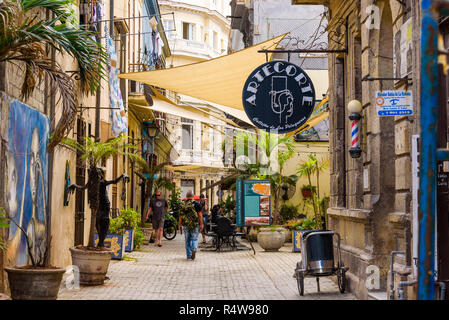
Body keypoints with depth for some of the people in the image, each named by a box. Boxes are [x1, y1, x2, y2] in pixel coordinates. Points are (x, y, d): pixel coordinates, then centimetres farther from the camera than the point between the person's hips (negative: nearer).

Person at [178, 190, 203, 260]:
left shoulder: (183, 204, 2)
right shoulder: (197, 204, -4)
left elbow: (180, 215, 3)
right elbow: (200, 215, -6)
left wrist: (179, 225, 10)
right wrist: (201, 224, -2)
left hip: (186, 225, 2)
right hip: (195, 224, -2)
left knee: (187, 240, 11)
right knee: (194, 239, 6)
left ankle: (189, 255, 13)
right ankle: (194, 249, -21)